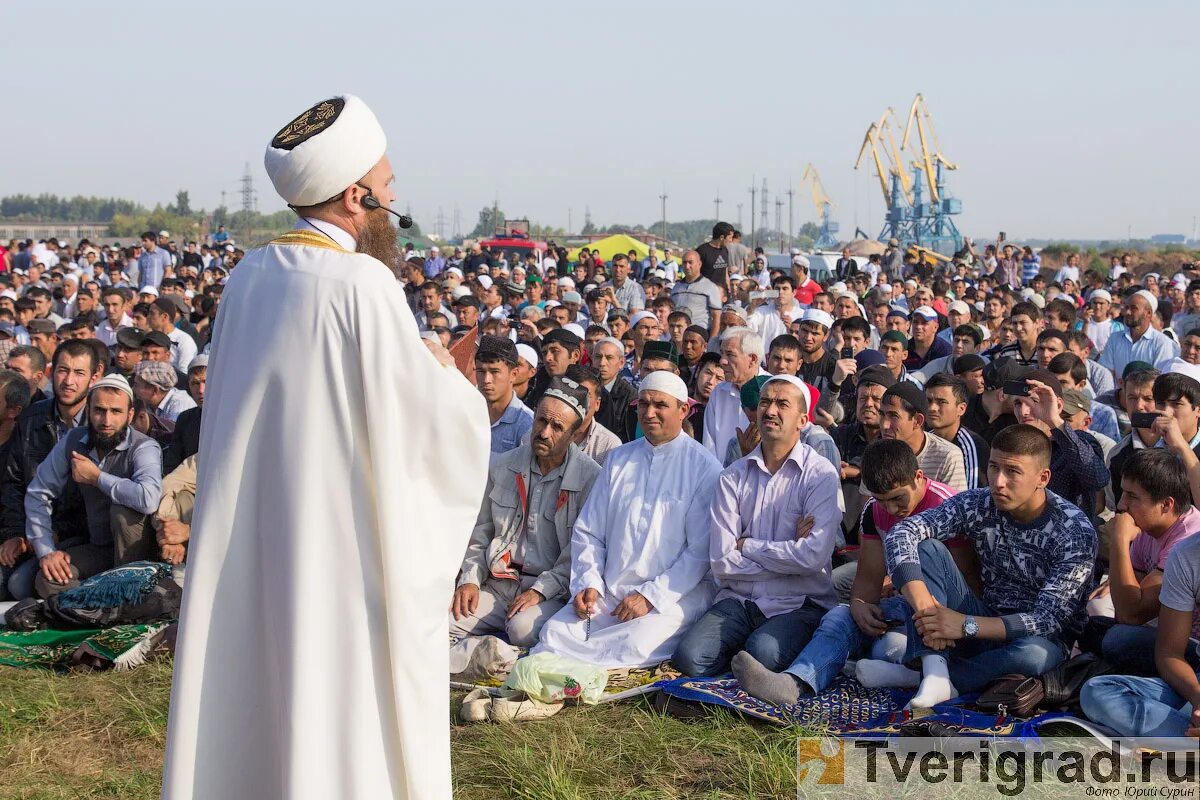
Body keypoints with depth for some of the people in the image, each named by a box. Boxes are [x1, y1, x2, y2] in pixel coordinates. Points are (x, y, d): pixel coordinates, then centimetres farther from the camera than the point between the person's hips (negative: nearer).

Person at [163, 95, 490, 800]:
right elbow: (442, 423, -13)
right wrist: (441, 370, 8)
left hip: (245, 545, 7)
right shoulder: (365, 284, -17)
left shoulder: (248, 277, 3)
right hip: (343, 549, -6)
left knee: (252, 703, 16)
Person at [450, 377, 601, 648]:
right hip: (498, 585, 4)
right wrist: (470, 580, 4)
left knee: (523, 629, -35)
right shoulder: (502, 467, 11)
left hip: (553, 592, -4)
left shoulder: (590, 478, -5)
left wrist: (541, 590, -15)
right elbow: (479, 532, 18)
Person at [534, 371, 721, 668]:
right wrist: (588, 583, -2)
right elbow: (588, 532, 15)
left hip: (673, 595, -4)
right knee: (555, 632, -25)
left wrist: (651, 596, -14)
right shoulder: (618, 459, 16)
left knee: (635, 645, -32)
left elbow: (701, 551, -7)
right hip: (608, 593, 4)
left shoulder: (704, 467, -1)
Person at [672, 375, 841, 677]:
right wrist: (788, 549, -8)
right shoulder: (733, 476, 7)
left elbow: (813, 556, -16)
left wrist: (747, 545, -6)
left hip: (798, 604, -3)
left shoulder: (820, 474, -3)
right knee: (689, 657, -22)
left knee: (763, 653, -33)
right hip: (739, 600, 3)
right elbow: (721, 560, -3)